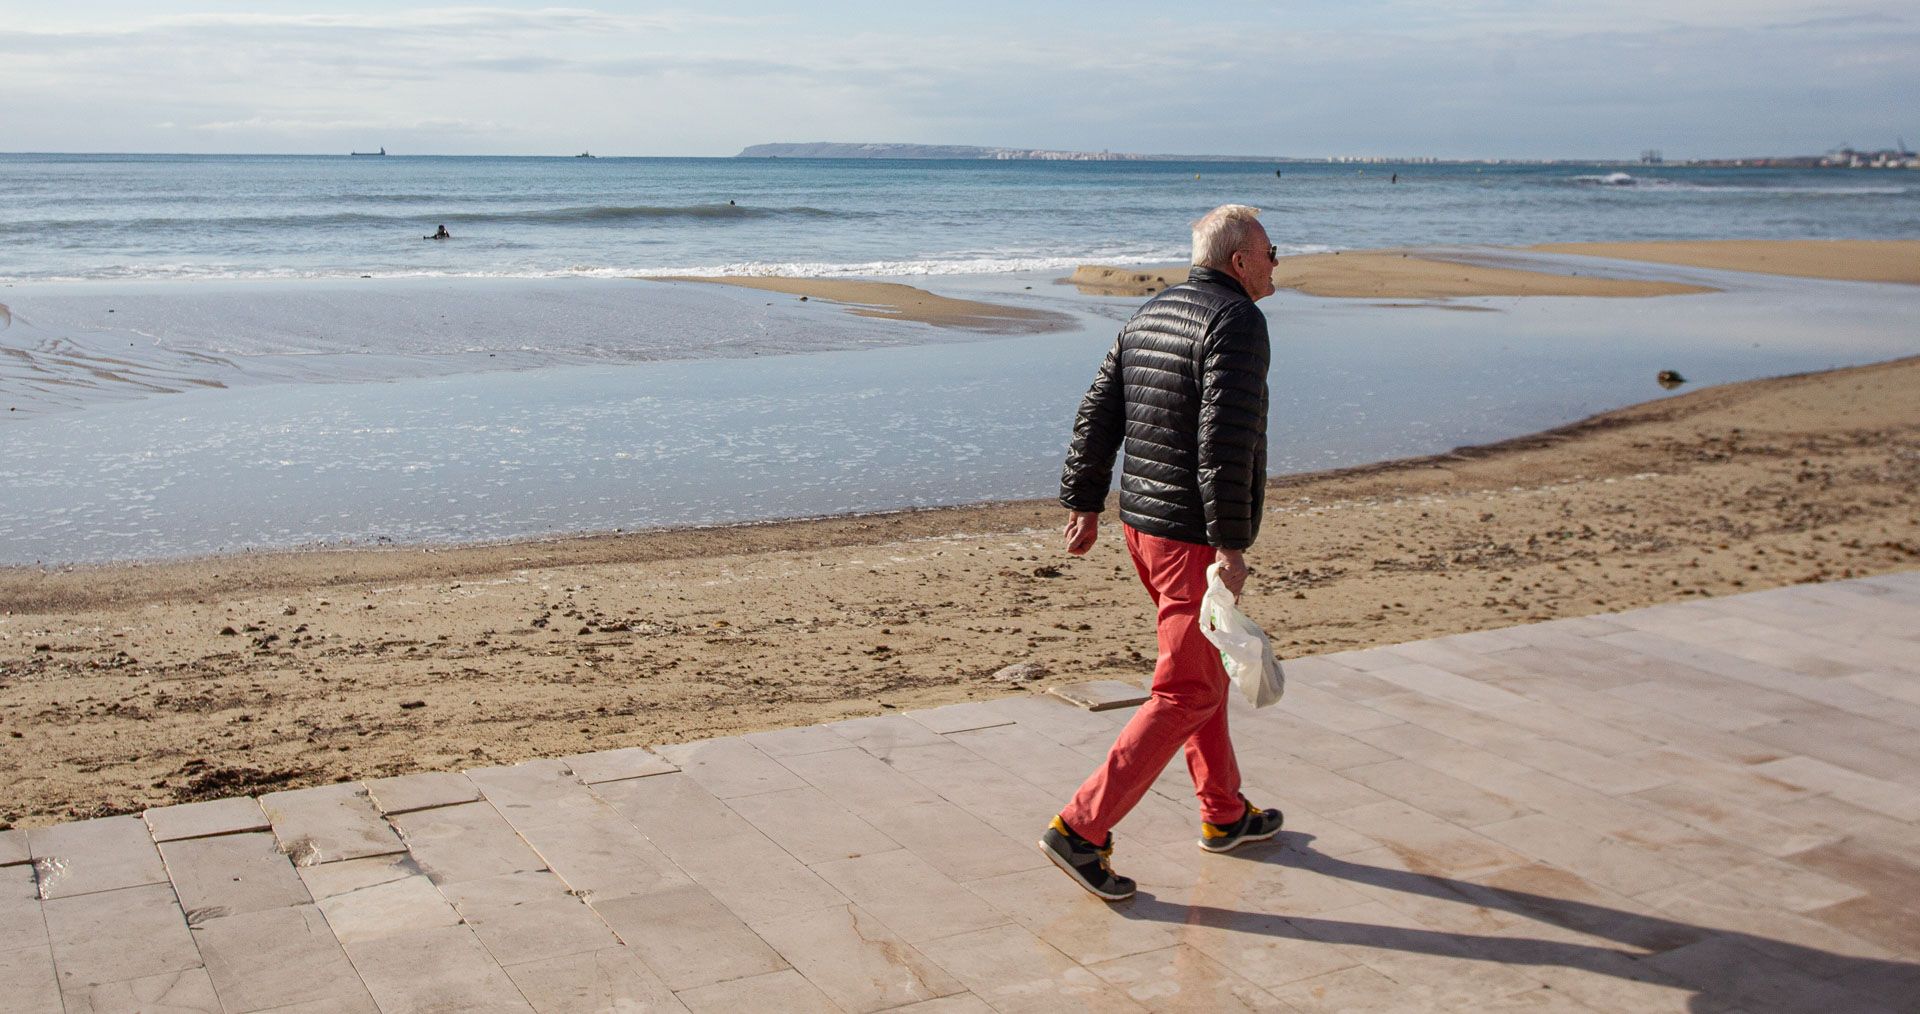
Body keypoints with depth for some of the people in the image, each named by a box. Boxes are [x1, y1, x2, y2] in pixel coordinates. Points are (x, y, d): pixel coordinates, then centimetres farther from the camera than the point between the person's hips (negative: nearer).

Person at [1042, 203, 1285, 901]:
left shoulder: (1151, 316, 12)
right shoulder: (1237, 321, -15)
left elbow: (1097, 416, 13)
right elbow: (1224, 440, -24)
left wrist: (1083, 503, 17)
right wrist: (1232, 544, -22)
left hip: (1142, 522, 10)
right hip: (1197, 536, -10)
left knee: (1203, 669, 21)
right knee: (1187, 693, -4)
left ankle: (1224, 815, 34)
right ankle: (1082, 829, -6)